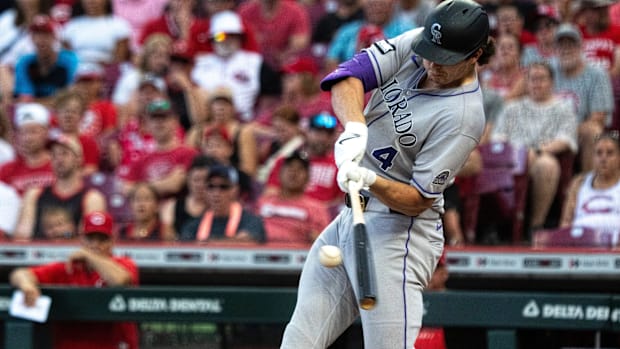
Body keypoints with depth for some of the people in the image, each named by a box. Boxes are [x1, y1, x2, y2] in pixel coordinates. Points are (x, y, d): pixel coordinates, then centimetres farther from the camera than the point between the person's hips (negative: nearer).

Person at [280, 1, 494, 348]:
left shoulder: (463, 117, -19)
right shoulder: (415, 44, 0)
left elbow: (418, 200, -18)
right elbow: (348, 76, -10)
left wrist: (371, 180, -36)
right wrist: (355, 127, -29)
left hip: (397, 235, -8)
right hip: (350, 217, 8)